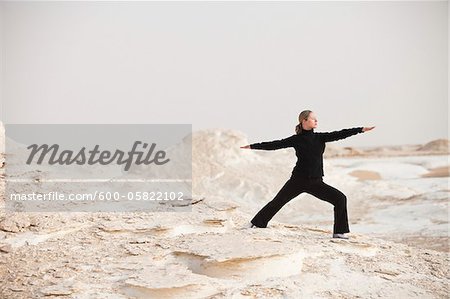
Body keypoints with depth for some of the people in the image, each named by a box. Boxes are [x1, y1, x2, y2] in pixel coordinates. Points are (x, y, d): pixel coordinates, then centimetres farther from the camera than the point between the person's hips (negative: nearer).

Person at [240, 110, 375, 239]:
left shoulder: (320, 137, 4)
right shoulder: (296, 139, -3)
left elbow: (339, 134, -4)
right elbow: (275, 145, 1)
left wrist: (361, 129, -12)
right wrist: (253, 146, 3)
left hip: (316, 182, 3)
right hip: (298, 180, -3)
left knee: (340, 199, -9)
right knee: (277, 202, 4)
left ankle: (339, 231, 0)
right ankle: (255, 223, 21)